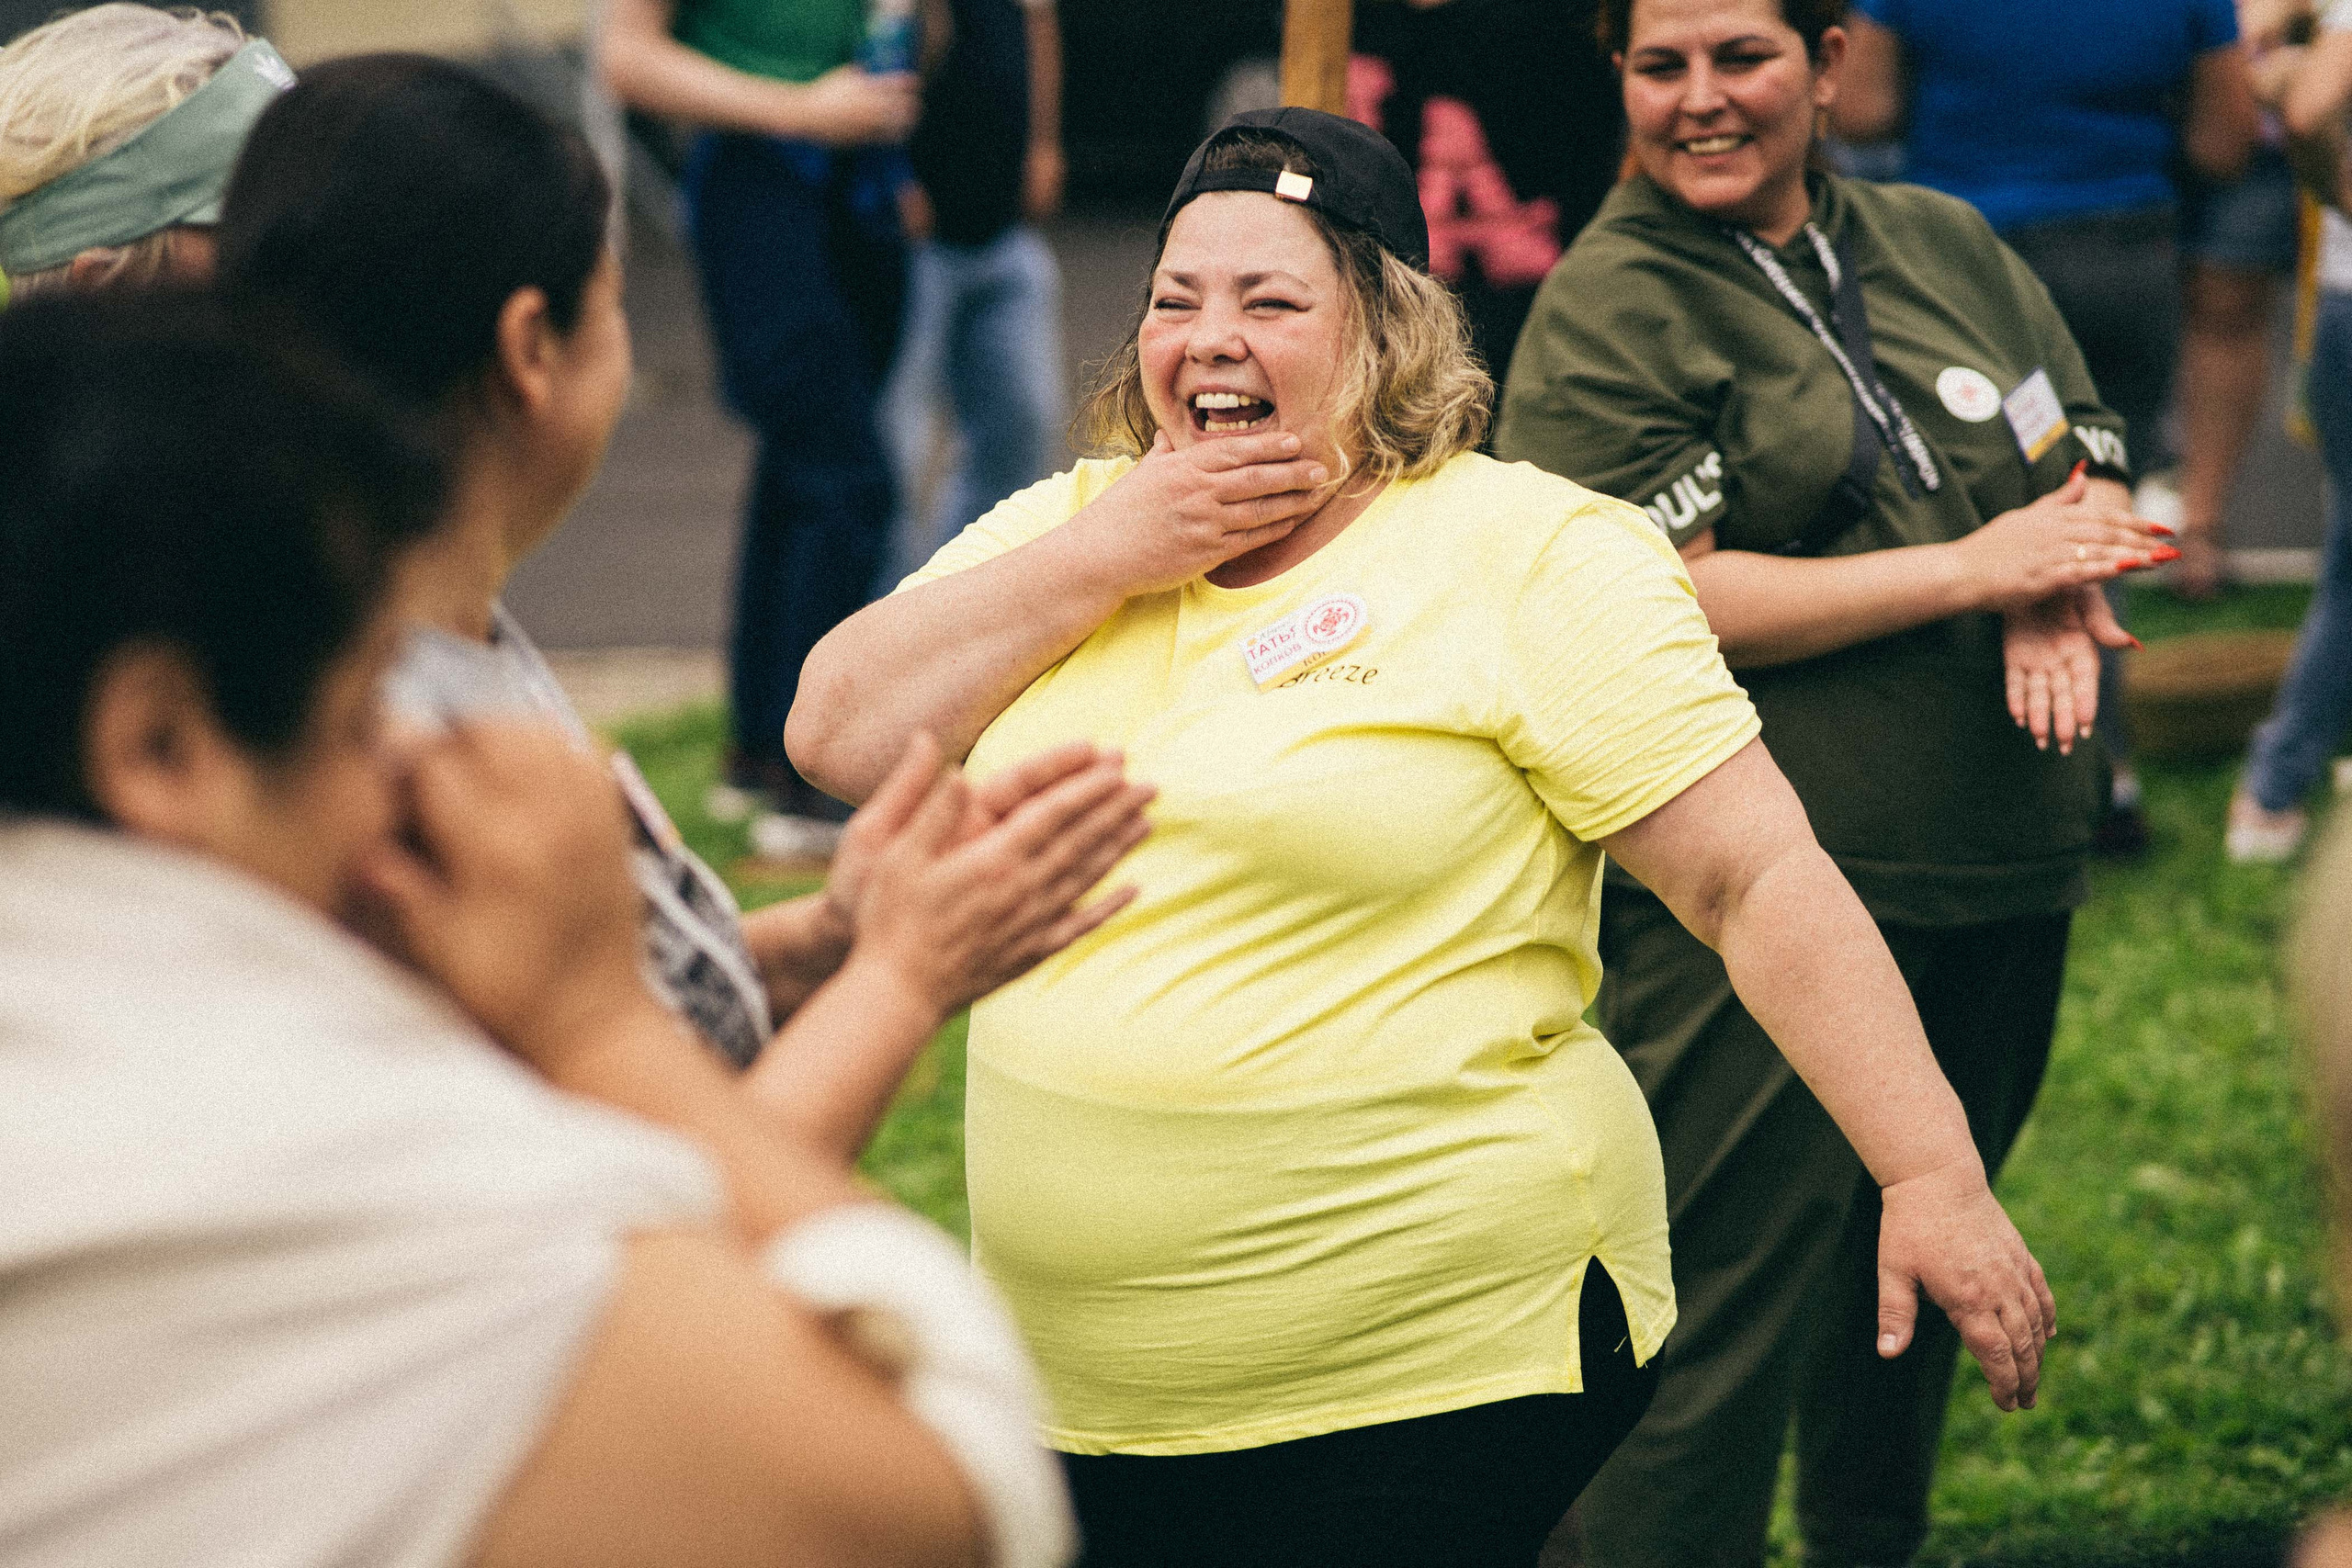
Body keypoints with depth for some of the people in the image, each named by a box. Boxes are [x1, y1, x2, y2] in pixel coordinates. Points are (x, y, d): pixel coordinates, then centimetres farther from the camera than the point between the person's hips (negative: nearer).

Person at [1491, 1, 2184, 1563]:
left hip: (2005, 874, 7)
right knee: (1728, 1311, -7)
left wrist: (2060, 582, -10)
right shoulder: (1609, 307, -8)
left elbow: (2087, 465, 15)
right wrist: (1978, 568, -16)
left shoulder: (1945, 243, 11)